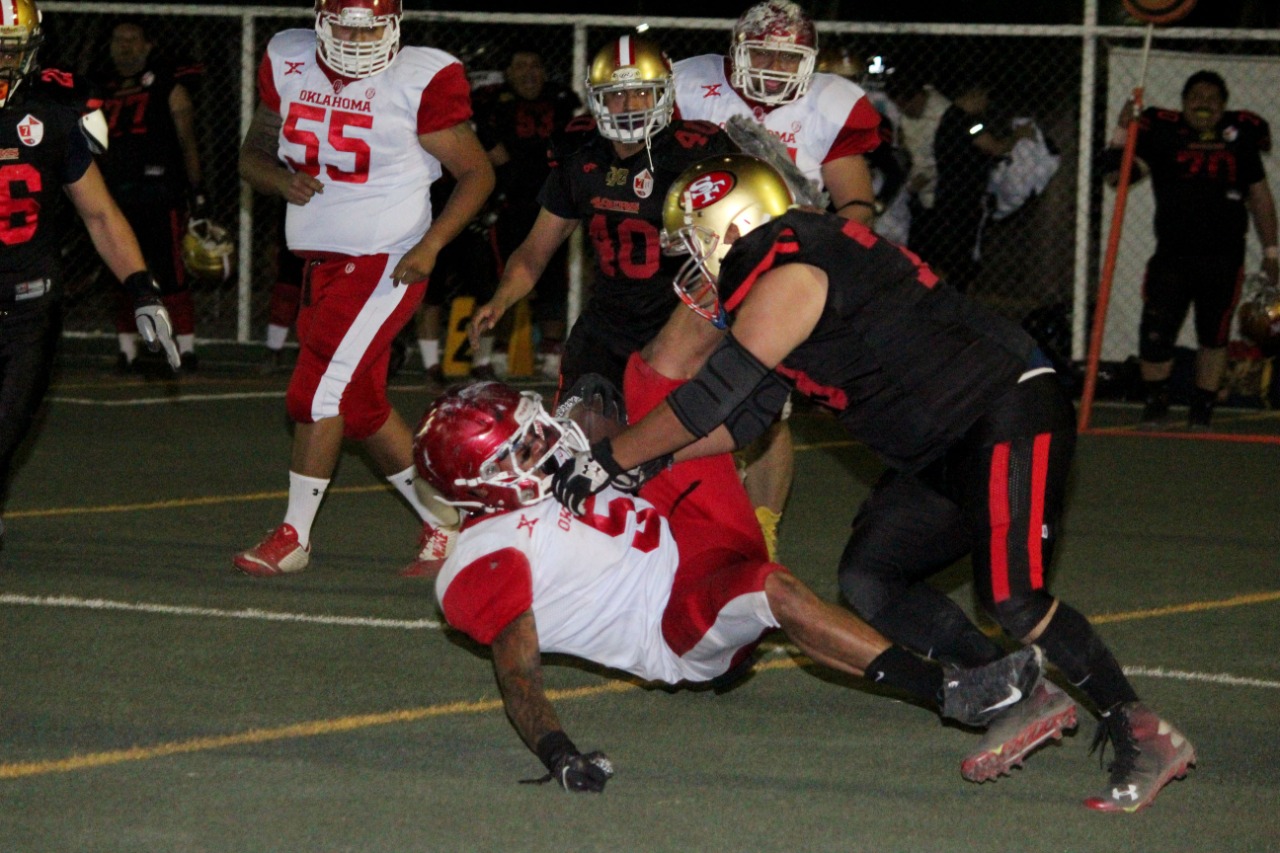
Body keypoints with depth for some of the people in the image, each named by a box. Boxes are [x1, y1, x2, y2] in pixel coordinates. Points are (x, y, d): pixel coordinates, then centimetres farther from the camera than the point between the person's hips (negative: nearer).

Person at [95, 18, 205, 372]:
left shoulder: (168, 87, 2)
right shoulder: (105, 90, 15)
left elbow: (187, 142, 1)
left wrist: (197, 192, -3)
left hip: (160, 195, -5)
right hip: (117, 194, 5)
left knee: (170, 273, -8)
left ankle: (186, 347, -3)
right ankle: (126, 349, 13)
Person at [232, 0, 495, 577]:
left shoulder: (419, 82, -11)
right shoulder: (289, 66, 4)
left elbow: (477, 173, -4)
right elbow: (252, 156, 14)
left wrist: (430, 246, -16)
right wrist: (282, 179, -9)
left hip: (385, 264, -7)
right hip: (321, 264, 7)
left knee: (317, 392, -12)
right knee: (360, 408, 13)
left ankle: (294, 536, -3)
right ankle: (442, 517, 27)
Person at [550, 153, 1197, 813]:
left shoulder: (787, 280, -16)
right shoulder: (769, 289, 16)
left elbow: (710, 400, -16)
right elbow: (744, 419, 19)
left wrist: (610, 457, -8)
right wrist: (643, 459, 14)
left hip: (1012, 417, -10)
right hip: (943, 450, 10)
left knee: (1010, 598, -20)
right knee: (867, 584, 4)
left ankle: (1145, 738, -9)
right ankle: (1022, 705, 9)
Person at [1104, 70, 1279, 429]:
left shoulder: (1240, 135, 9)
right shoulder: (1162, 130, 4)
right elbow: (1117, 167, 1)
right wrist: (1122, 133, -16)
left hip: (1224, 258, 1)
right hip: (1172, 254, -1)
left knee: (1214, 336, 8)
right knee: (1155, 331, -9)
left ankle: (1203, 408, 20)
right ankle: (1156, 402, 9)